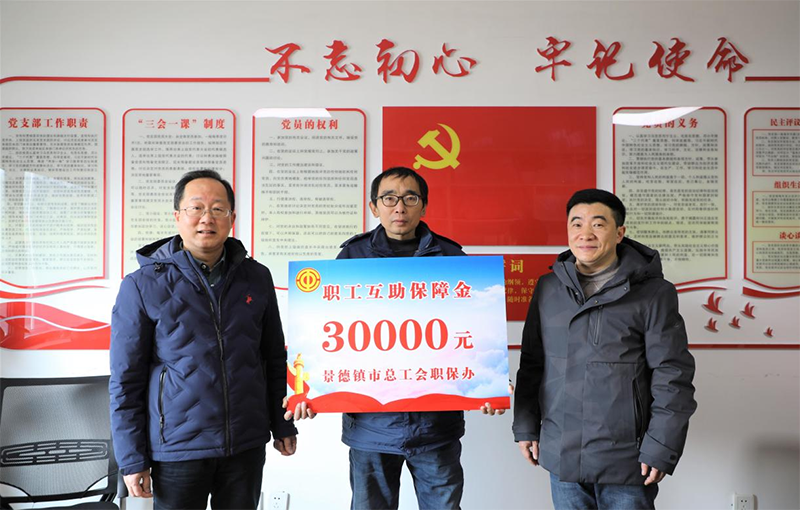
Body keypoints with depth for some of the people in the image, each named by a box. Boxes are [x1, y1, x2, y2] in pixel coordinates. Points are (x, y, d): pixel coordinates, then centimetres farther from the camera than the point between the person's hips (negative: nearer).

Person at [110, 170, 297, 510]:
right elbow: (125, 380, -4)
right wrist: (131, 459, -6)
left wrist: (282, 426, 12)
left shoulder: (256, 278, 4)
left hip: (247, 444, 3)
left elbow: (274, 359, 12)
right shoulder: (143, 286, -5)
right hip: (177, 447, -2)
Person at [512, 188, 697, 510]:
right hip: (561, 458, 4)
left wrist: (661, 448, -10)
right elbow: (532, 363, 13)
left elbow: (672, 376, -7)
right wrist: (526, 427, 9)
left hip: (626, 461, -4)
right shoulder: (549, 288, 6)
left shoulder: (653, 293, -7)